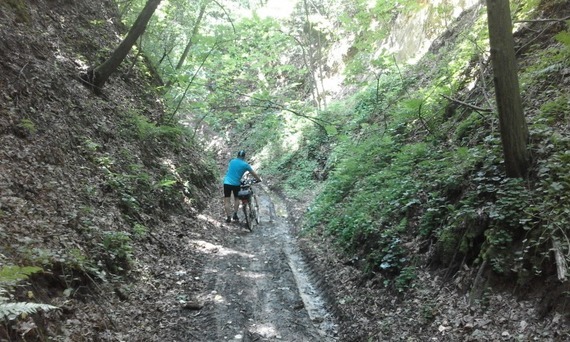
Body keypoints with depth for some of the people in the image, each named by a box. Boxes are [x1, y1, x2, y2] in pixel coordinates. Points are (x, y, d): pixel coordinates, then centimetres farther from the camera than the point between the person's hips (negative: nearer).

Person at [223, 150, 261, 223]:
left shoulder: (232, 161, 9)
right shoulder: (245, 164, -2)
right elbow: (254, 174, 4)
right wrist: (259, 180, 22)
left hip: (227, 182, 1)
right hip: (236, 184, -1)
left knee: (227, 201, 4)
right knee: (236, 199, 21)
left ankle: (228, 217, -2)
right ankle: (235, 215, 12)